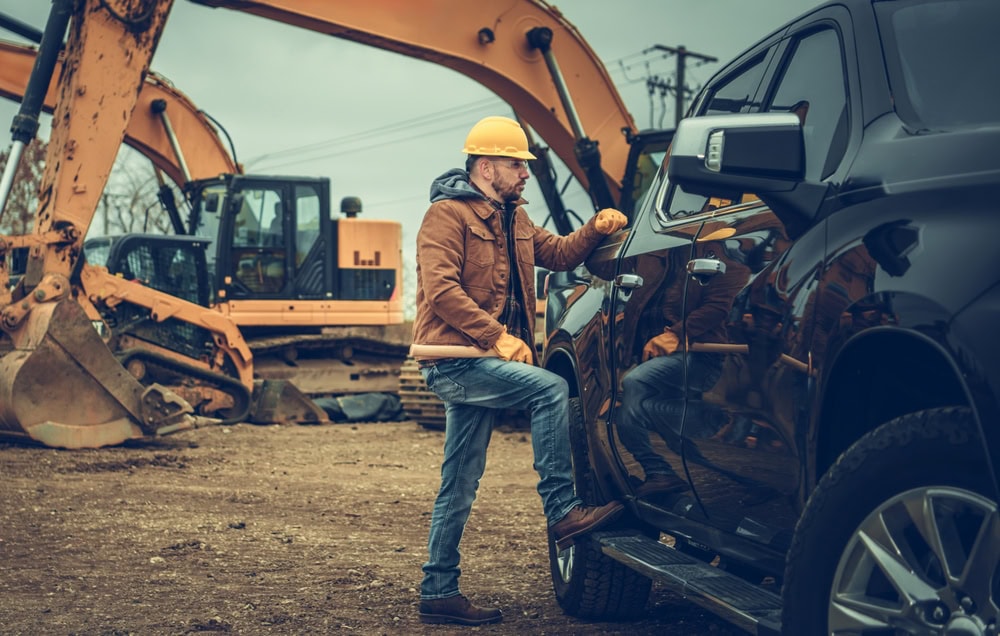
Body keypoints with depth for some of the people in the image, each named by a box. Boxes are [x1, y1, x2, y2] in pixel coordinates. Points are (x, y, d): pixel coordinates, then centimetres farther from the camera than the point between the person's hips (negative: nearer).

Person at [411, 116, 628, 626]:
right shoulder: (448, 214, -9)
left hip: (479, 362, 9)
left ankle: (439, 592, 14)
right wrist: (498, 337, -23)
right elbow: (440, 290, -19)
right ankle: (562, 512, -19)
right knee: (550, 389, -24)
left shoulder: (513, 218, 19)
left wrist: (596, 229, -2)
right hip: (453, 361, -9)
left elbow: (558, 253, 17)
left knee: (460, 487, 9)